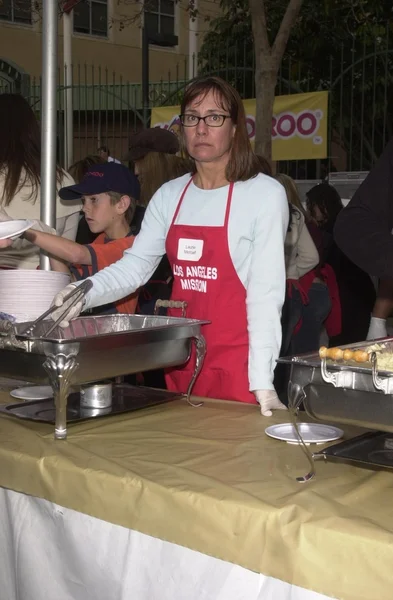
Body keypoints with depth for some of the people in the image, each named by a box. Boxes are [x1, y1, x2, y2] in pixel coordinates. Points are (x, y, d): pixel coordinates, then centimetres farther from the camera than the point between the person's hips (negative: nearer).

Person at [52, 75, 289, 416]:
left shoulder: (266, 194, -10)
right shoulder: (169, 196, 7)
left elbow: (266, 293, -14)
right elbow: (135, 266, 1)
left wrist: (262, 381, -20)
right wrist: (86, 292, -19)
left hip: (236, 361, -5)